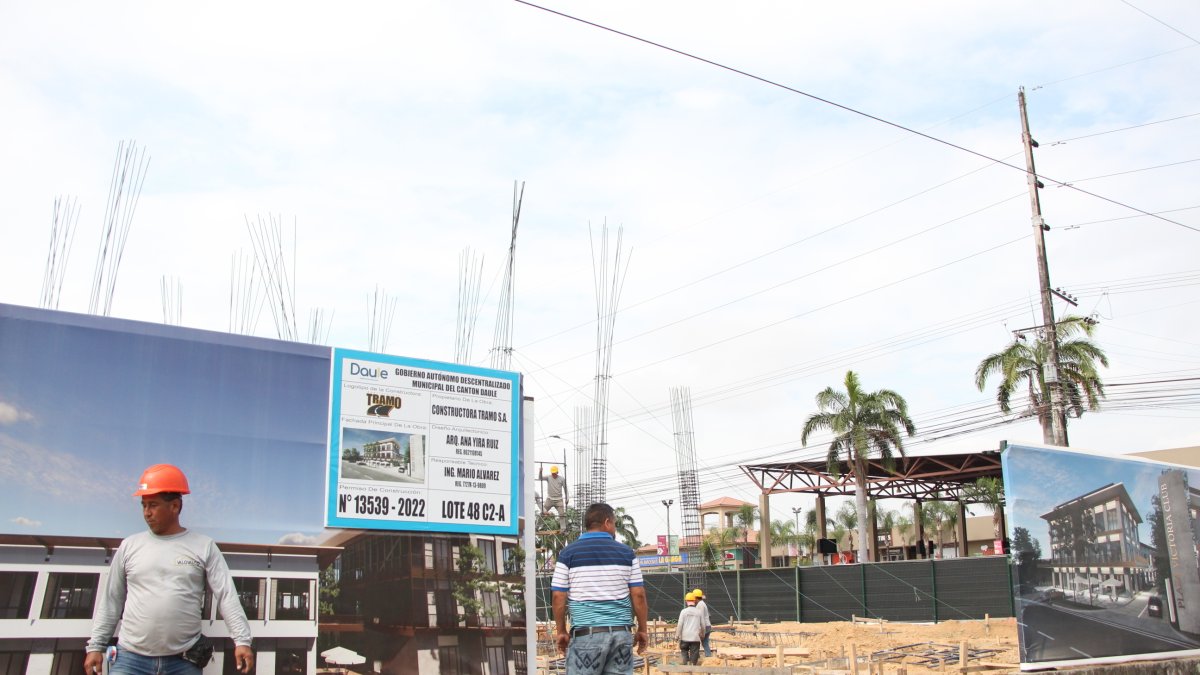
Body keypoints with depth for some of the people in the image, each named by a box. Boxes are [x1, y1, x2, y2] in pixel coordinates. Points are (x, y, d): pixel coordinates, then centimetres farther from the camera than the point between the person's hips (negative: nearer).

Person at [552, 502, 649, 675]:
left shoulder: (568, 553, 1)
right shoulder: (626, 552, 5)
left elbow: (559, 597, 0)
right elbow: (638, 595, 4)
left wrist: (561, 631, 10)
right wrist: (642, 629, 13)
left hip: (586, 633, -2)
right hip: (621, 633, 2)